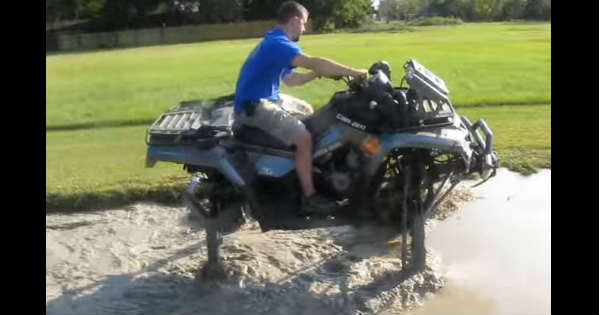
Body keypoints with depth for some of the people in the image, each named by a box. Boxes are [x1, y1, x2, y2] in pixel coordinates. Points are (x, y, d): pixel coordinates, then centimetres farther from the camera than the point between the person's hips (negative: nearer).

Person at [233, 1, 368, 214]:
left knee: (307, 110, 23)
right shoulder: (279, 43, -19)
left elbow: (290, 79, 21)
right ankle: (309, 197, -13)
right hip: (254, 107, -11)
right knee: (304, 137, -22)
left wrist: (318, 73, 9)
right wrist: (354, 72, -28)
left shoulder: (274, 42, 16)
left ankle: (313, 167, 26)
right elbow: (312, 62, -33)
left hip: (265, 99, 11)